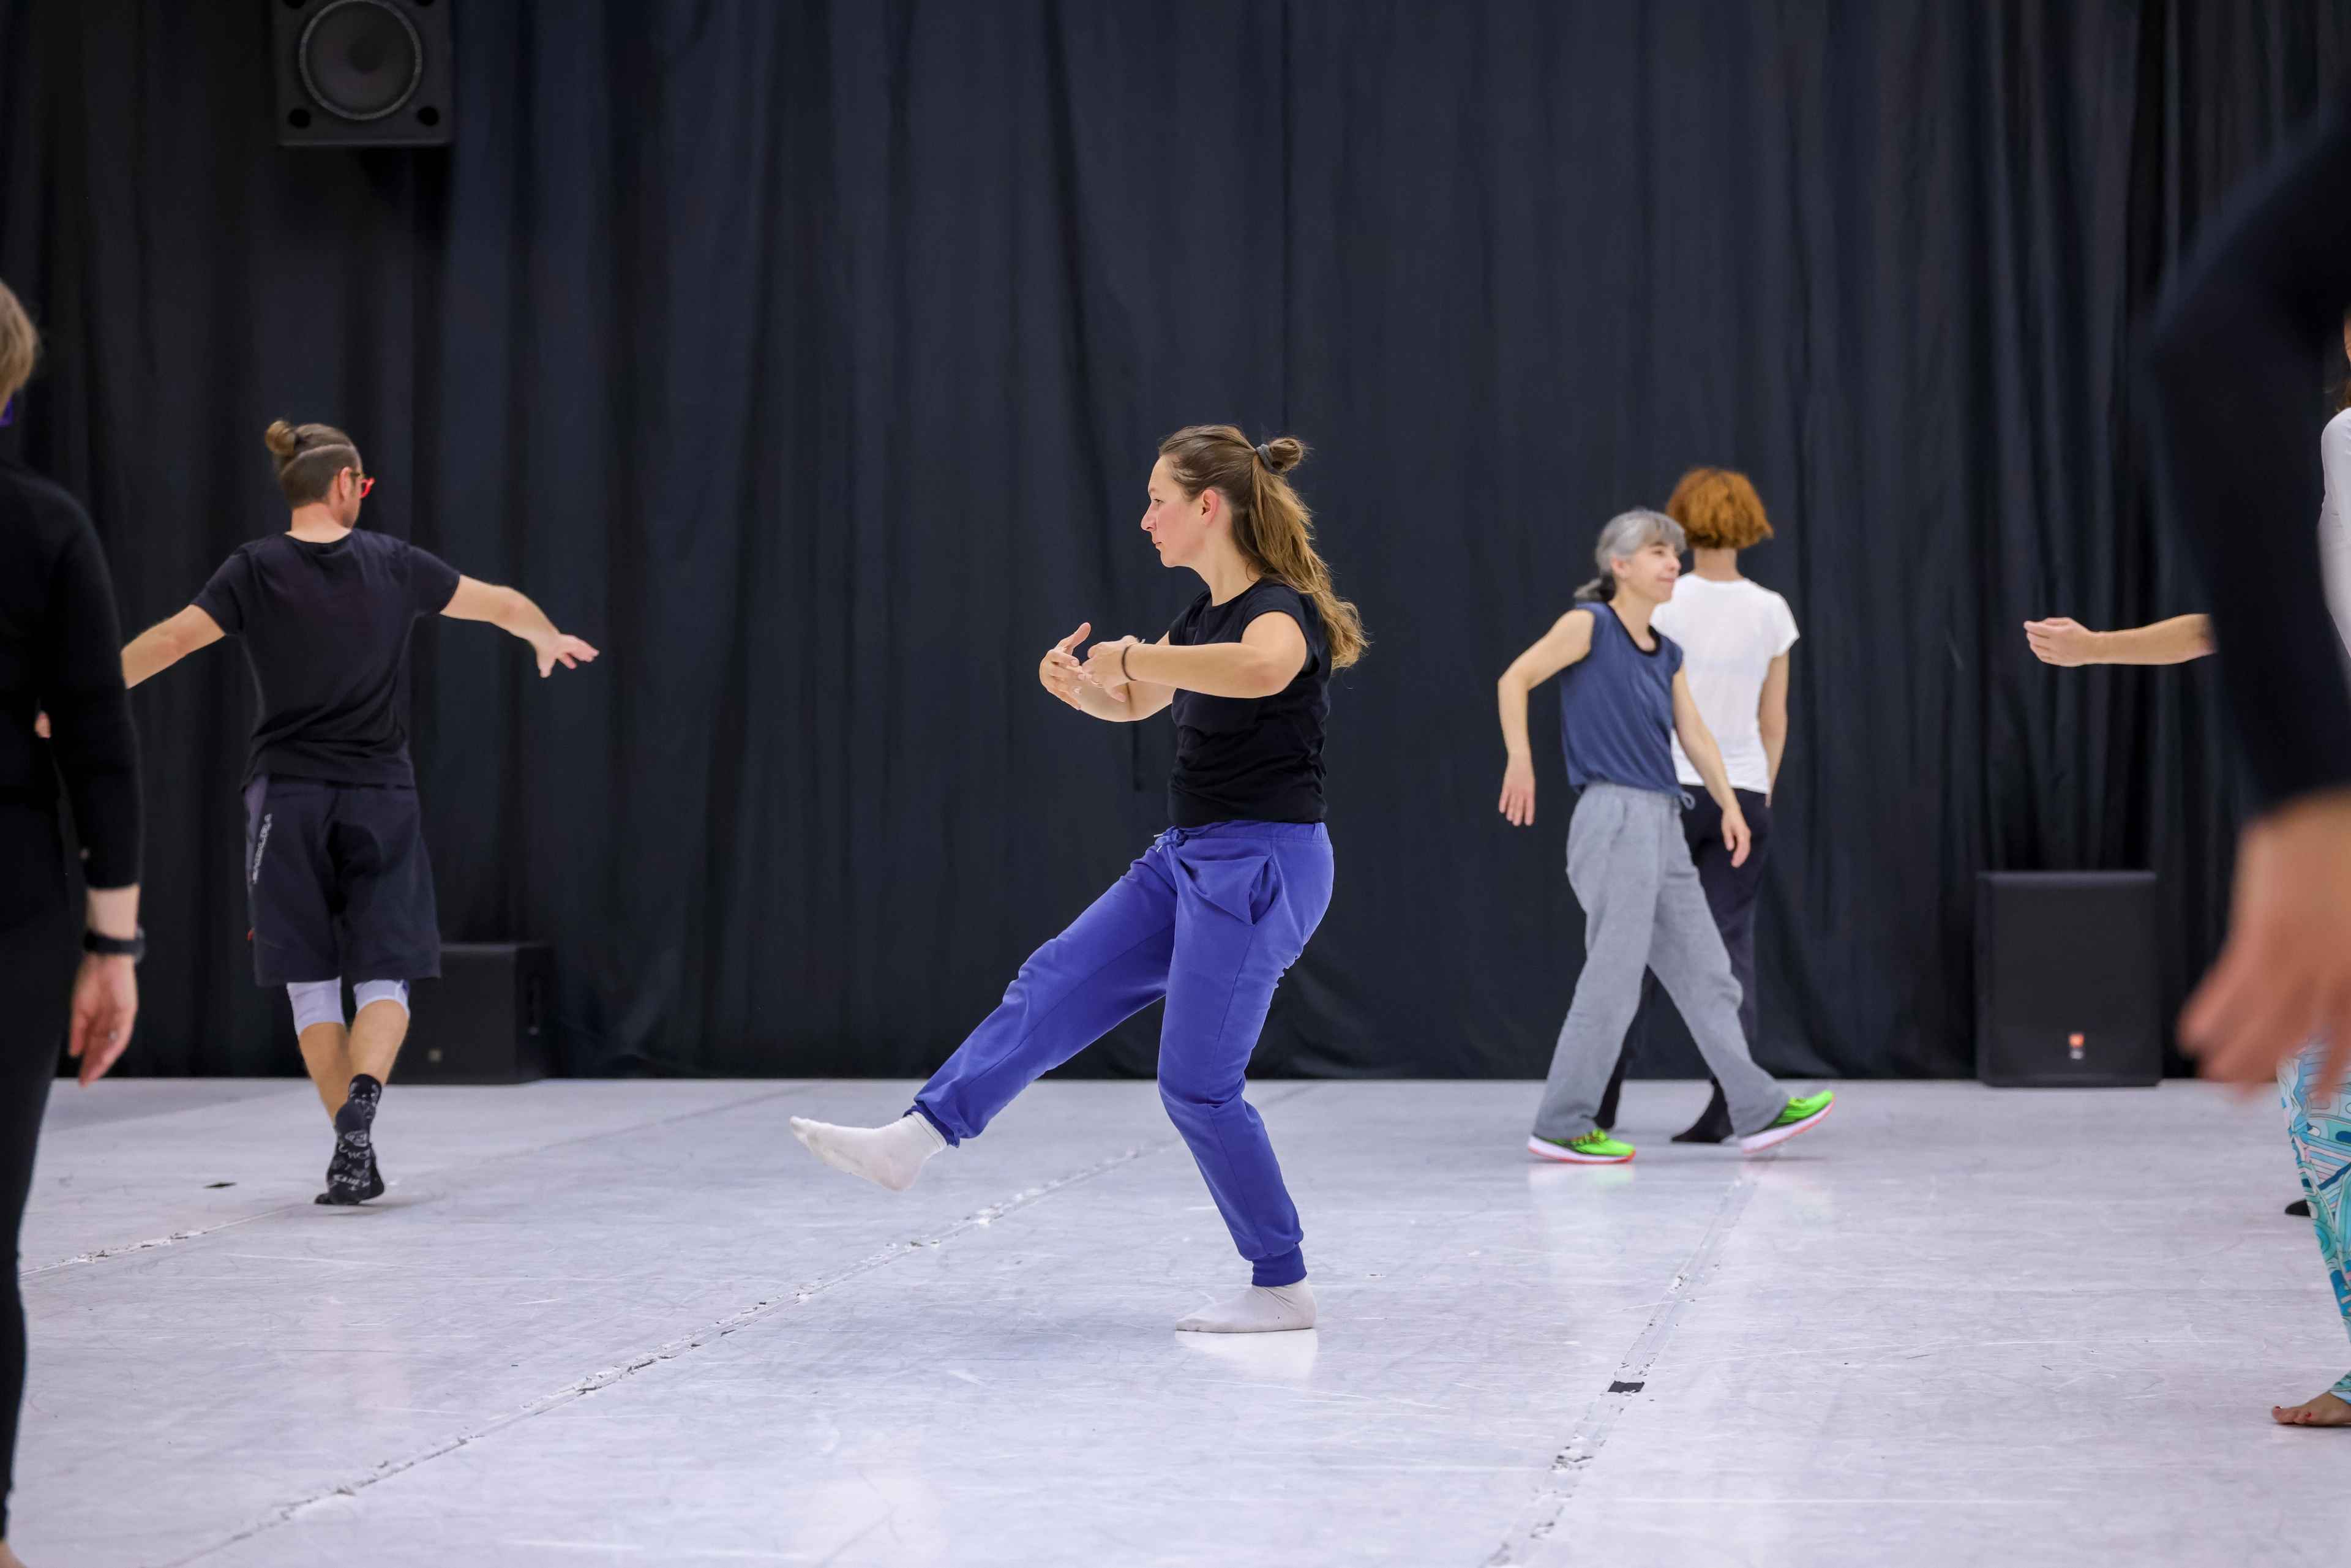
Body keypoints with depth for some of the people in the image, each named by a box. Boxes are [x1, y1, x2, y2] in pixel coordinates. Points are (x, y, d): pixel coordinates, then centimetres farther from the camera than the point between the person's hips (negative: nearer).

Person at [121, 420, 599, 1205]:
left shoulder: (256, 569, -3)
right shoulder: (393, 563, 2)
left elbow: (171, 640, -13)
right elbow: (503, 604, 14)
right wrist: (548, 639, 34)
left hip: (288, 796, 0)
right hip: (380, 795, 0)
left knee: (312, 984, 7)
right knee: (384, 978, 4)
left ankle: (353, 1158, 5)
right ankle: (360, 1106, -23)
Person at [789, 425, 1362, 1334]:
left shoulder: (1279, 611, -18)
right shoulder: (1206, 610, 10)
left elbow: (1260, 670, -45)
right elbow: (1135, 704, 25)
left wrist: (1131, 655, -34)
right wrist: (1079, 683, 2)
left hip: (1259, 868, -9)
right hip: (1191, 859, 9)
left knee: (1197, 1084, -5)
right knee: (1053, 989, 5)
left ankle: (1283, 1289, 6)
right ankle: (913, 1141, 4)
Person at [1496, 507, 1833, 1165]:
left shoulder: (1666, 653, 17)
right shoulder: (1590, 623, -5)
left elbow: (1695, 736, 13)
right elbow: (1514, 679, -11)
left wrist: (1729, 803, 2)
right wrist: (1520, 759, -18)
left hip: (1663, 825, 8)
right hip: (1615, 818, -8)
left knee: (1706, 974, 9)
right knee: (1613, 978, -7)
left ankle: (1758, 1110, 13)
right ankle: (1561, 1125, 0)